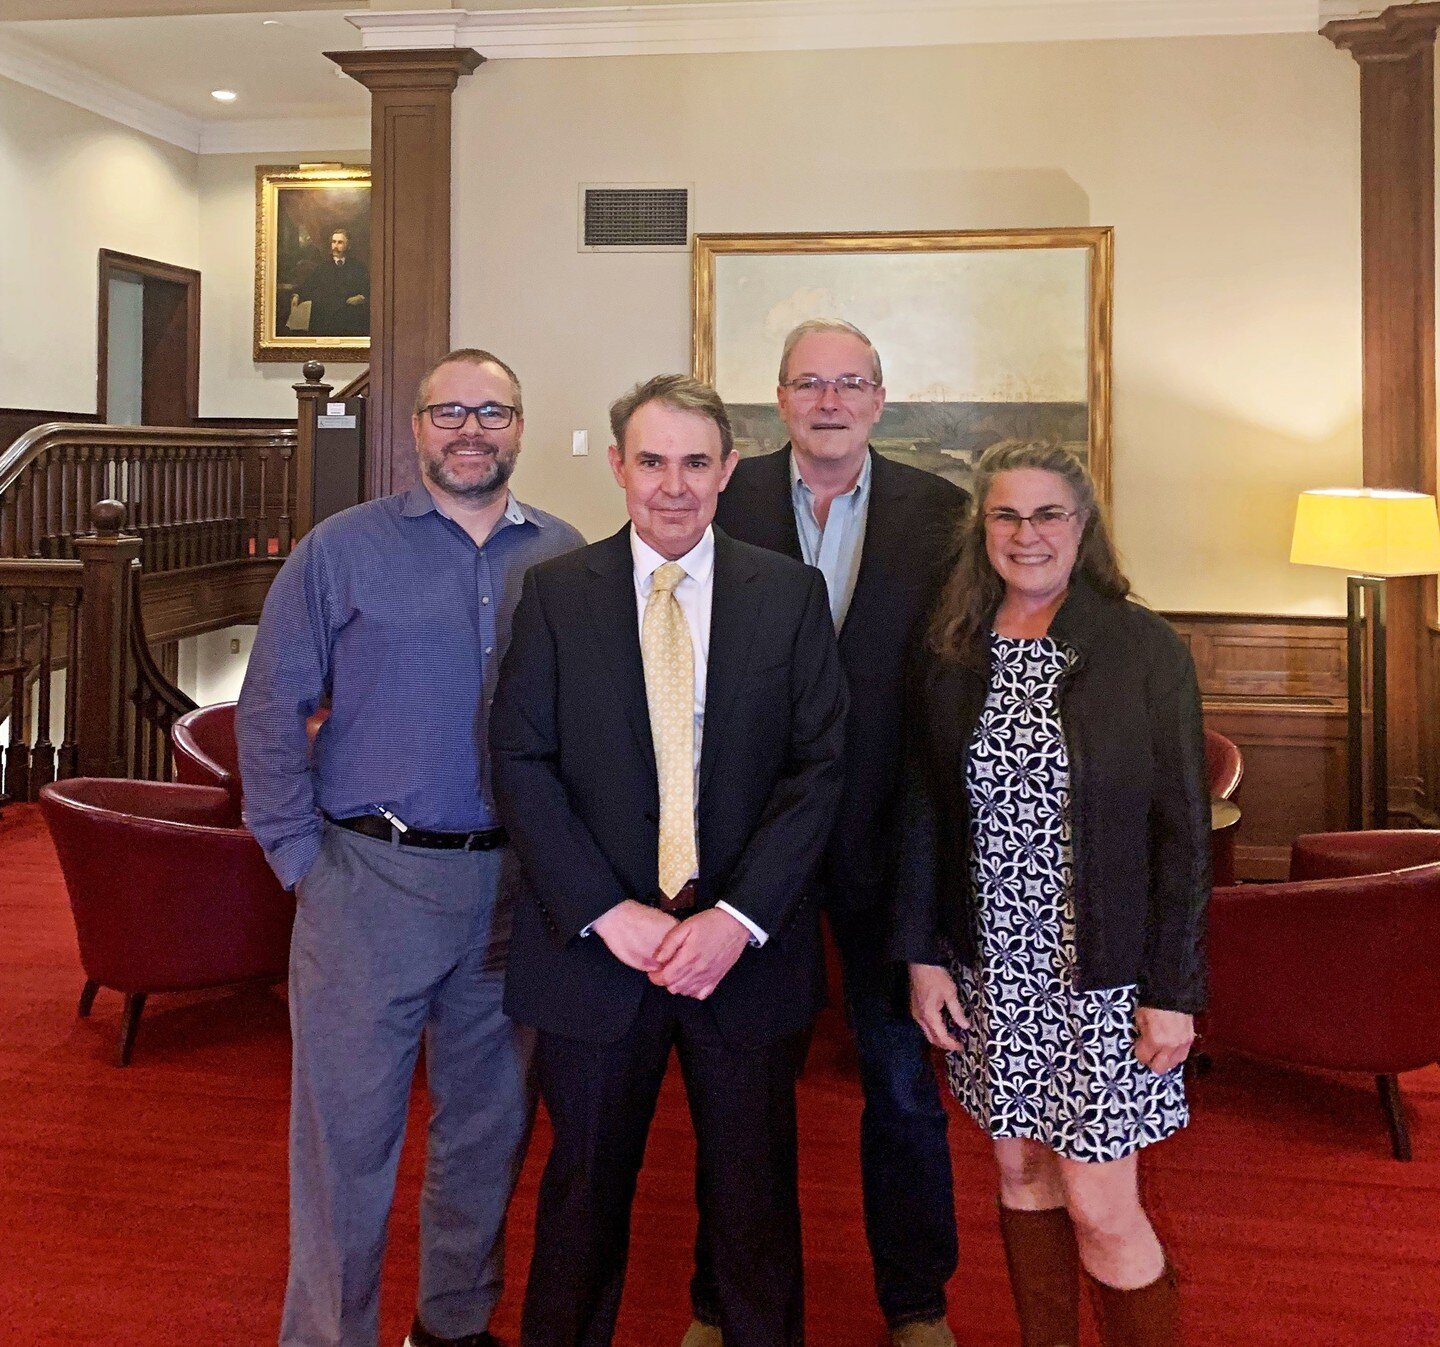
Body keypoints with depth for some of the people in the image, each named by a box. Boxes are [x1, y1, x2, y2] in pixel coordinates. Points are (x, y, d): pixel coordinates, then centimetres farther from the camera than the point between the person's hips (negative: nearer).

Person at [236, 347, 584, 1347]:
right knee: (348, 1129, 5)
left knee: (490, 1125, 16)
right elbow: (270, 713, -1)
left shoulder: (566, 558, 5)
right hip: (371, 881, -3)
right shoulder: (342, 550, -1)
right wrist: (300, 857, -5)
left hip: (517, 888, 3)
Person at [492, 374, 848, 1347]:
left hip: (748, 951, 0)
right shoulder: (556, 592, 1)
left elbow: (819, 767, -3)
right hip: (596, 946, 0)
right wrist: (609, 913, -13)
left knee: (756, 1193, 14)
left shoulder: (791, 594, 1)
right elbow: (521, 764, -4)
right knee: (586, 1190, 15)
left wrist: (738, 918, -14)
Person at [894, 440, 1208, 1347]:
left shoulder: (1146, 650, -7)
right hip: (993, 968, 4)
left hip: (1103, 973, -3)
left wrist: (1174, 990, -10)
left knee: (1099, 1205, -1)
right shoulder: (952, 656, 3)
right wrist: (922, 955, 2)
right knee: (1023, 1173, 15)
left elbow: (1183, 830, -7)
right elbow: (927, 815, 6)